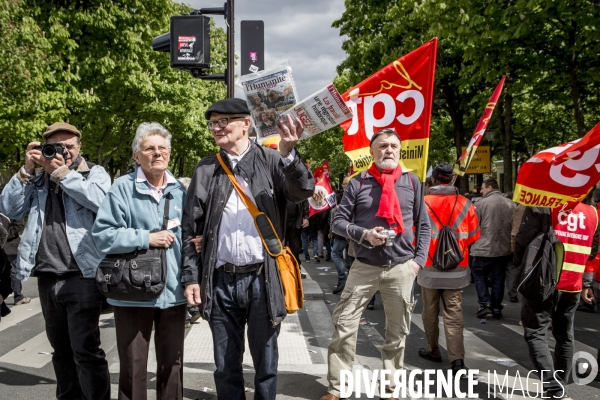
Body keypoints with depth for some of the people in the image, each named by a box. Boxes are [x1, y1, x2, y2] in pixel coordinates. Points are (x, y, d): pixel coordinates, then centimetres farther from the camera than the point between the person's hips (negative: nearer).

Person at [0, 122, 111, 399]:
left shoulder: (95, 172, 4)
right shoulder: (37, 179, 15)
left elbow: (100, 200, -17)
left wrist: (60, 171, -13)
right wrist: (26, 170, -2)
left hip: (82, 276, -5)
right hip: (47, 278, 5)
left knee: (85, 349, -6)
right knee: (60, 350, 15)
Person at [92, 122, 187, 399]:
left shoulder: (179, 190, 10)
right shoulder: (123, 188, -6)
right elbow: (103, 234, -12)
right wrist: (146, 238, -16)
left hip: (173, 291, 4)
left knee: (172, 363, 15)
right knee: (133, 365, 8)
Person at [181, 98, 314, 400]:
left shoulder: (270, 160, 2)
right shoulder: (205, 170, 7)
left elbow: (303, 192, -12)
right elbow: (191, 228, 7)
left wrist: (288, 153, -27)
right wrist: (190, 276, 1)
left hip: (262, 279, -2)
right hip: (221, 281, 2)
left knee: (265, 362, 10)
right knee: (226, 366, 13)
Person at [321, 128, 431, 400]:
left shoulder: (412, 182, 6)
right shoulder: (358, 183, 0)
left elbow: (423, 224, 10)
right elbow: (338, 222, 1)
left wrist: (419, 259, 1)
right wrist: (363, 234, -16)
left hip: (401, 268, 2)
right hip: (364, 267, -1)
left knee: (397, 332, 11)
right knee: (344, 326, -3)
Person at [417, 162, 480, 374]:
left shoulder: (423, 203, -12)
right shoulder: (465, 204, -6)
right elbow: (473, 236, 3)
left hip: (429, 267, -1)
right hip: (457, 269, 1)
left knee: (430, 311, 15)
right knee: (454, 313, 4)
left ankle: (433, 350, 28)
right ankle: (457, 359, -4)